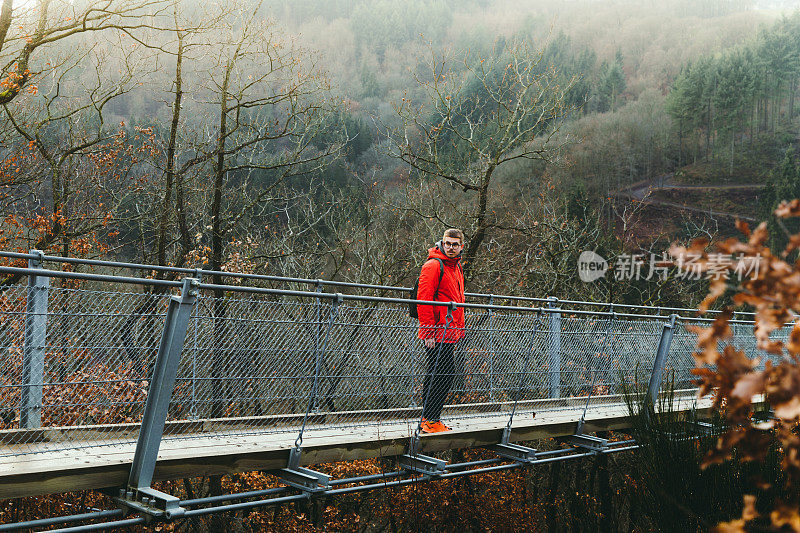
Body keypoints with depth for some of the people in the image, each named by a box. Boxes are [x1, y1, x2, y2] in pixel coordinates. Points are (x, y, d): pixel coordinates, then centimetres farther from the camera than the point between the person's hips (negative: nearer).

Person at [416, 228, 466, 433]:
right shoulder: (433, 266, -10)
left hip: (449, 335, 9)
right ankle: (429, 420, 1)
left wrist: (458, 331, 22)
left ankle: (432, 419, 20)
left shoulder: (457, 268, 19)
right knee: (438, 375, -8)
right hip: (436, 335, -9)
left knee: (447, 375, 11)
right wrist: (429, 332, -20)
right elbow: (423, 300, -16)